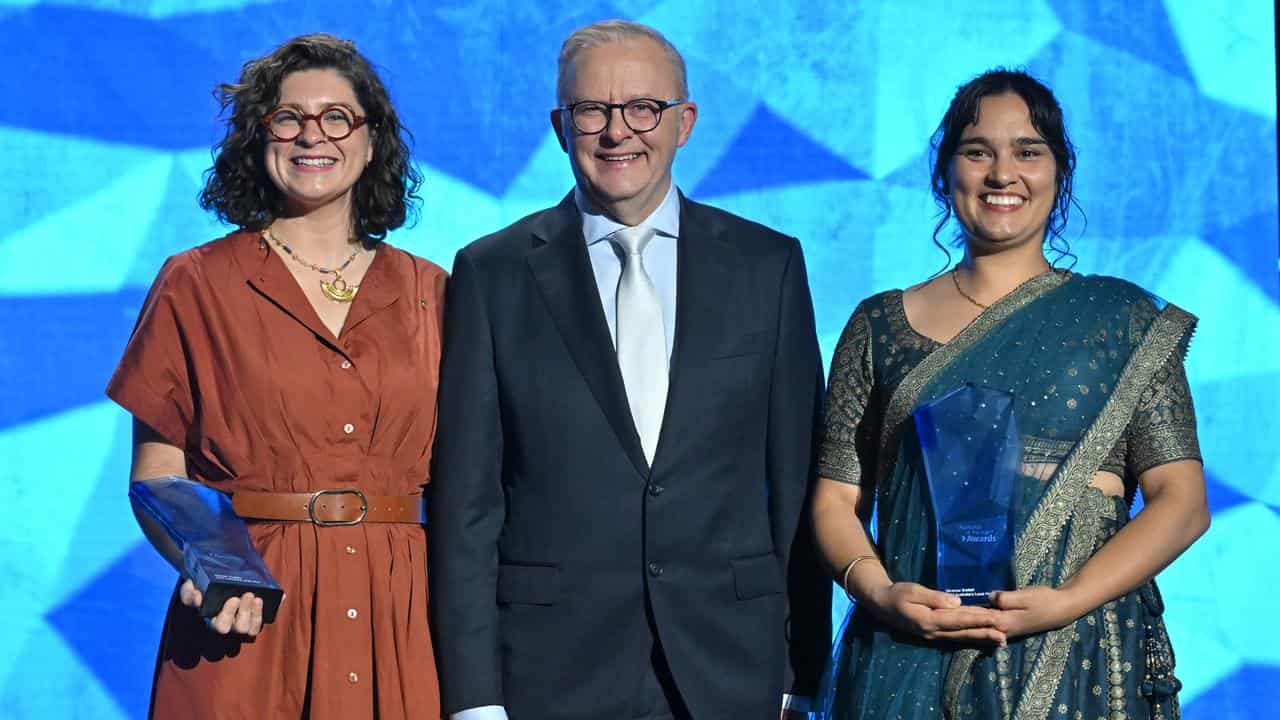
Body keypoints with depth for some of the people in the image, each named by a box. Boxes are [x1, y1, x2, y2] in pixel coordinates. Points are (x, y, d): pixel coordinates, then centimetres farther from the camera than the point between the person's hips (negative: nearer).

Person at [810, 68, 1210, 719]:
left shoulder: (1123, 319, 5)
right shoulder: (880, 326, 9)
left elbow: (1182, 500, -1)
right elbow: (836, 500, 6)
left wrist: (1068, 601, -15)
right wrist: (880, 593, -14)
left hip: (1080, 658, -1)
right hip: (908, 665, 1)